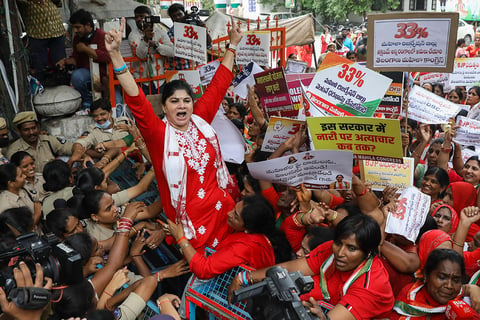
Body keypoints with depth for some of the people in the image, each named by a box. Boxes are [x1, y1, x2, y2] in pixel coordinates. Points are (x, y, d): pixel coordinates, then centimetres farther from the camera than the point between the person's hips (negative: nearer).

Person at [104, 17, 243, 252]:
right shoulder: (158, 133, -12)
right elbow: (136, 100, -26)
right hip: (188, 220, -4)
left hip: (222, 210, 4)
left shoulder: (200, 121, -1)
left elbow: (218, 85, 6)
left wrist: (232, 46, 12)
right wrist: (115, 54, -36)